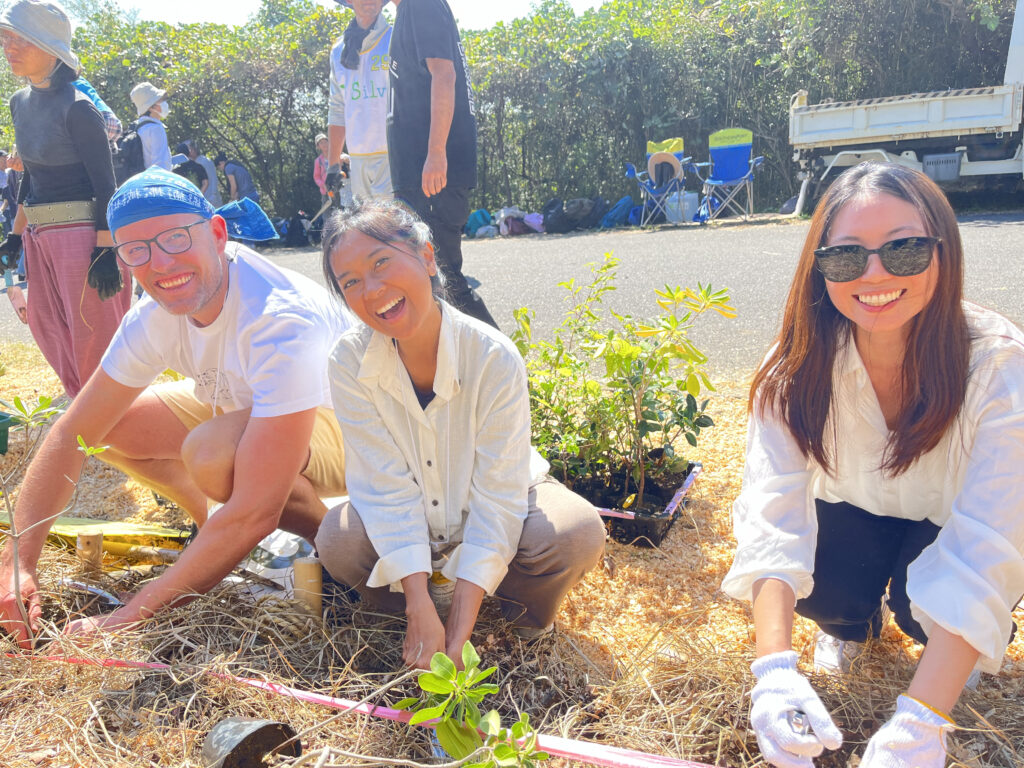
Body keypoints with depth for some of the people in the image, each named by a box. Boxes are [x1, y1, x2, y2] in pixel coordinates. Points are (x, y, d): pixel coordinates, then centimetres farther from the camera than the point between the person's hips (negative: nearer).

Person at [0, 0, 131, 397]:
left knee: (93, 336, -3)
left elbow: (105, 185, -15)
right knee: (47, 328, 15)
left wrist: (104, 251, -20)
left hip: (81, 231, -9)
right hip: (39, 234, 9)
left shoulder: (76, 107, -14)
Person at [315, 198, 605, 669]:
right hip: (401, 517, 2)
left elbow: (497, 494, -26)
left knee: (578, 535, -29)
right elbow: (387, 487, -22)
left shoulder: (495, 359, -28)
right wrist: (422, 612, -28)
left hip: (490, 512, -1)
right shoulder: (350, 362, -21)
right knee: (338, 543, -28)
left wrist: (459, 628, -30)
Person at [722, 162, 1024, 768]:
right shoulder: (802, 369, -25)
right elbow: (774, 509, -33)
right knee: (818, 583, -26)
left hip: (948, 532, -1)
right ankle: (853, 621, 11)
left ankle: (957, 647, 9)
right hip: (854, 521, 2)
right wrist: (775, 667, -48)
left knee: (925, 604, -29)